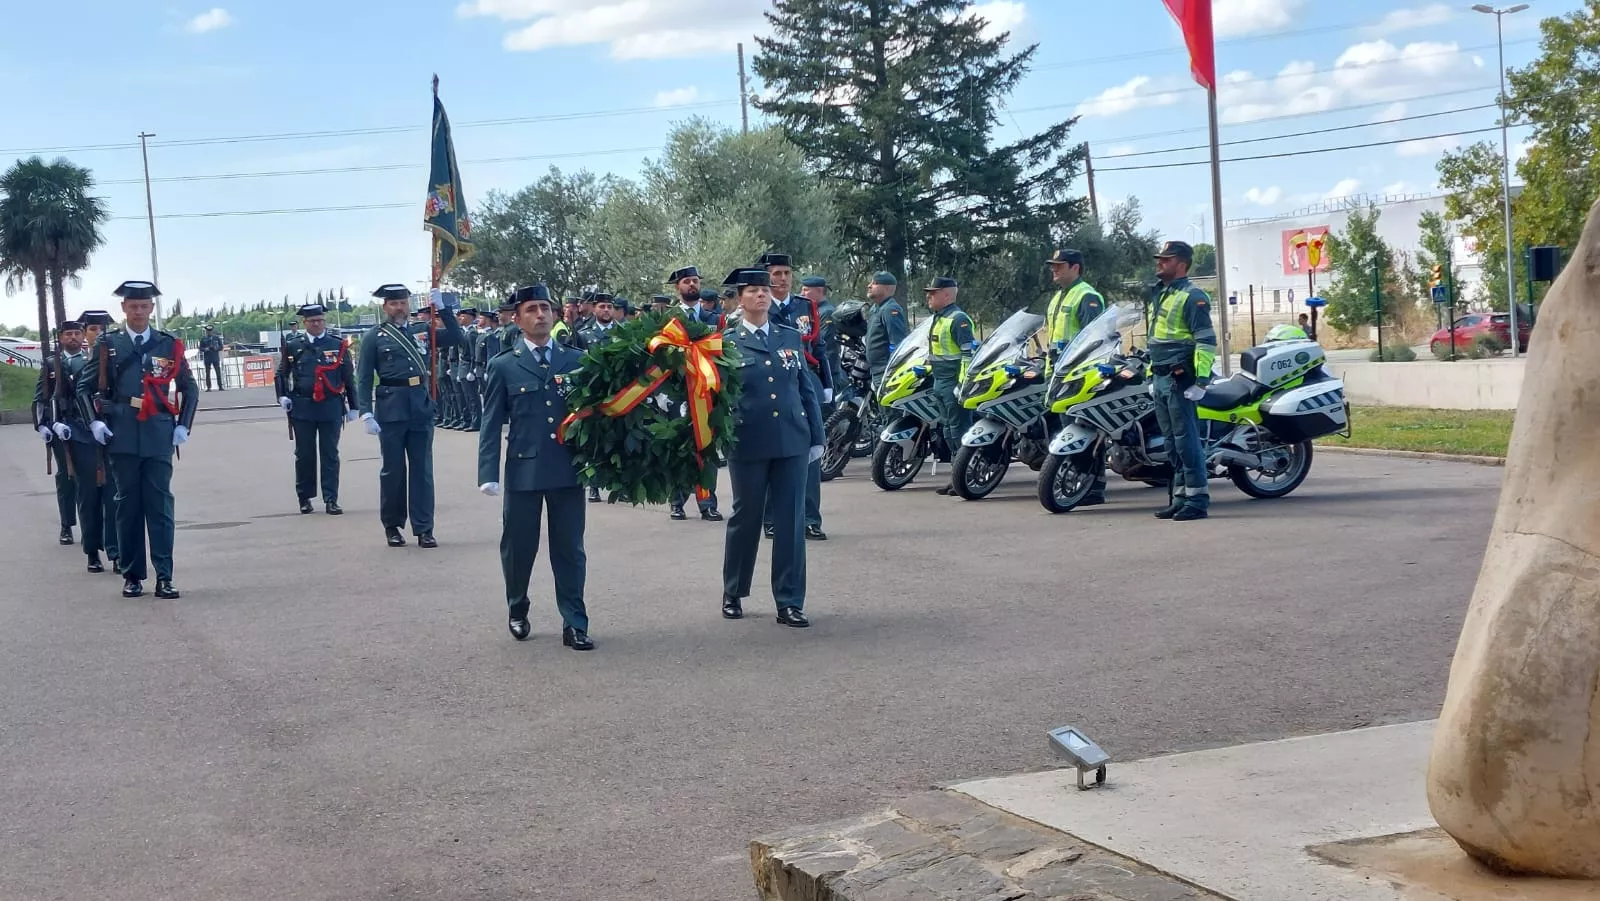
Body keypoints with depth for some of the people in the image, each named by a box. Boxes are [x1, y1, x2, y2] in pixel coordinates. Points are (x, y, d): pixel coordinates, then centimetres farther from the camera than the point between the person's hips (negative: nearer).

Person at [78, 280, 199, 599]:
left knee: (160, 505, -2)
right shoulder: (108, 345, 6)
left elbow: (190, 388, 13)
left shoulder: (169, 345, 6)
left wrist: (183, 425, 4)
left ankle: (164, 577, -1)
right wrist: (94, 421, -2)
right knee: (128, 504, 5)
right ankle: (132, 575, 12)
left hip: (159, 437, 0)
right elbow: (85, 387, 11)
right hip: (122, 437, 0)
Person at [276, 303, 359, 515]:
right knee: (304, 454, 7)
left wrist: (352, 406, 7)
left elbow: (349, 377, 8)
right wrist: (282, 396, 0)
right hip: (302, 408, 1)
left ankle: (331, 499, 5)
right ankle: (305, 497, 19)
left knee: (330, 454, 1)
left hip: (331, 408, 0)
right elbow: (281, 373, 15)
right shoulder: (293, 346, 6)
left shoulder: (338, 346, 5)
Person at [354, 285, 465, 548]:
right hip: (391, 409, -3)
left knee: (422, 468, 4)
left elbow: (457, 338, 9)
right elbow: (364, 379, -1)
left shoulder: (421, 332, 11)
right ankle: (392, 526, 19)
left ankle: (423, 529, 7)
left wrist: (441, 308, 1)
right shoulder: (374, 337, 2)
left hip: (421, 406, 3)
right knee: (393, 469, 6)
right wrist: (366, 413, -11)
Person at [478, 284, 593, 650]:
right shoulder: (503, 366, 2)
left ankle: (575, 624, 10)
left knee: (570, 550, 3)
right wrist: (489, 474, -7)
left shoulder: (576, 360, 7)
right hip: (523, 471, -1)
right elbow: (491, 424, 0)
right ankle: (518, 613, 30)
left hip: (569, 470, 1)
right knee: (519, 548, 9)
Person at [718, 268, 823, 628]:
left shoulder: (791, 337, 10)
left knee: (791, 522, 2)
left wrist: (816, 437, 7)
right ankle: (733, 593, 26)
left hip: (792, 442, 2)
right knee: (745, 519, 9)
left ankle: (790, 602, 8)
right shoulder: (727, 342, 1)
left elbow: (807, 389, 11)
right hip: (748, 444, -2)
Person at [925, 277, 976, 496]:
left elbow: (969, 352, -20)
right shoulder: (938, 318, 17)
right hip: (939, 382, 10)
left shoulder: (958, 319, -14)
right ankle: (956, 474, 18)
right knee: (949, 429, 12)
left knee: (959, 429, -9)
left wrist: (963, 383, -24)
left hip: (954, 383, -10)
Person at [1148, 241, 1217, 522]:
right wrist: (1152, 377, 26)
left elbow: (1206, 340, -16)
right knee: (1172, 442, 11)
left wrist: (1202, 380, -22)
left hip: (1180, 379, -10)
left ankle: (1197, 500, -7)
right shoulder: (1160, 295, 20)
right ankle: (1180, 497, 16)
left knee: (1186, 440, -9)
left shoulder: (1192, 297, -9)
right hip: (1161, 380, 10)